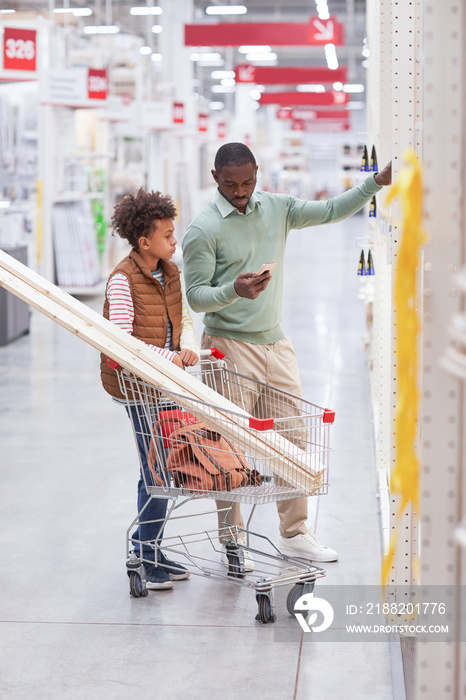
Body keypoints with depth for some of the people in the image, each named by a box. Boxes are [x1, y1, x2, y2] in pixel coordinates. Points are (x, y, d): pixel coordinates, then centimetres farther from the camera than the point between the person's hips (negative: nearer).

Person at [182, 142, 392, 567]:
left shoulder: (277, 208, 7)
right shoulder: (204, 229, -10)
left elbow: (331, 212, 13)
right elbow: (196, 296, -11)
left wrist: (377, 182, 3)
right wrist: (233, 291, -30)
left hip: (275, 342, 6)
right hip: (230, 346, -6)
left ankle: (294, 532, 21)